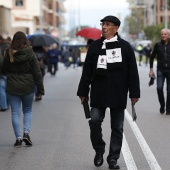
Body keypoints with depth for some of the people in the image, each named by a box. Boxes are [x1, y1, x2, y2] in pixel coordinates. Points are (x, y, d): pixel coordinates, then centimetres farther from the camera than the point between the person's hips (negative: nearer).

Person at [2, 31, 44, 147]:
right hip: (28, 87, 0)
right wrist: (40, 89, -1)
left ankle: (18, 138, 2)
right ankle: (26, 132, -1)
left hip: (12, 87, 0)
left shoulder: (9, 54, -5)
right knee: (28, 110, 17)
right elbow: (37, 72, -6)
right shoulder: (30, 54, -7)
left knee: (15, 113, 6)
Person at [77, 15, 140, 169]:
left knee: (117, 127, 5)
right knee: (95, 121, -10)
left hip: (118, 94, -1)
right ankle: (99, 151, 13)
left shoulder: (125, 46, 2)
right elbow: (87, 71, 8)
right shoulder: (95, 46, 7)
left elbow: (132, 72, 2)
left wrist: (134, 93, -1)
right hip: (98, 93, 1)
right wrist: (83, 92, 5)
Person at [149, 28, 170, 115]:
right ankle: (162, 105, 7)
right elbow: (152, 57, 11)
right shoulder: (158, 45, 3)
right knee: (159, 88, -14)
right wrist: (151, 69, 6)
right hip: (160, 70, 1)